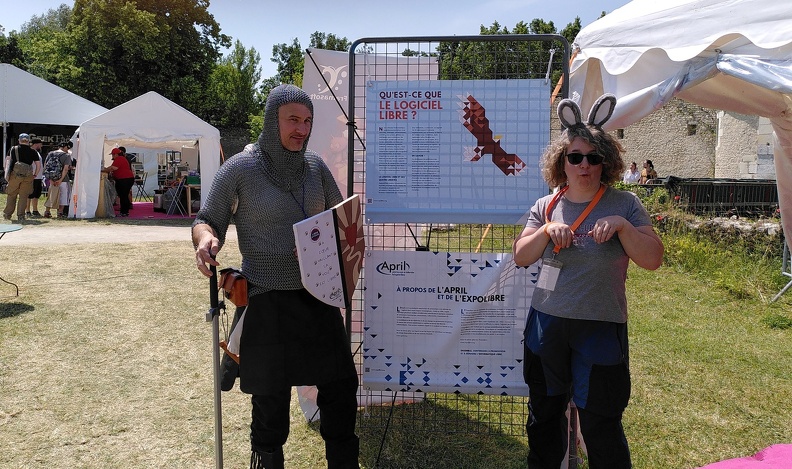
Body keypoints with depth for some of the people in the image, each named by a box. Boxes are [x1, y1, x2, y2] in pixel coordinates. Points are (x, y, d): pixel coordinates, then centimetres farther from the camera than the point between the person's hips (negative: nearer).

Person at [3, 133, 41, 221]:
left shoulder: (13, 149, 5)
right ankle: (21, 216, 4)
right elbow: (38, 164, 4)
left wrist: (7, 174, 4)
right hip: (28, 177, 0)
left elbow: (8, 161, 2)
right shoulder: (33, 152, 4)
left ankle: (7, 214, 19)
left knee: (11, 195, 12)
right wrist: (34, 175, 14)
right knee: (23, 196, 5)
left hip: (15, 175, 0)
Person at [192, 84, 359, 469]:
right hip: (268, 301, -4)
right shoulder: (240, 168, -6)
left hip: (318, 296, 5)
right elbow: (206, 220, -1)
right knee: (271, 399, 5)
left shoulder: (315, 166, 6)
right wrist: (206, 240, -24)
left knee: (341, 386, 12)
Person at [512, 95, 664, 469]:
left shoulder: (624, 204, -3)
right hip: (546, 324, 4)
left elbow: (653, 259, -8)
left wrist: (622, 226, -22)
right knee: (543, 412, 19)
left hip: (601, 328, -3)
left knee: (600, 424, 2)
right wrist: (547, 230, -17)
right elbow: (520, 257, -1)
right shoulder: (546, 206, 4)